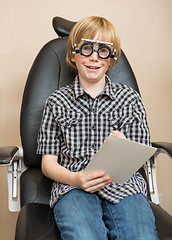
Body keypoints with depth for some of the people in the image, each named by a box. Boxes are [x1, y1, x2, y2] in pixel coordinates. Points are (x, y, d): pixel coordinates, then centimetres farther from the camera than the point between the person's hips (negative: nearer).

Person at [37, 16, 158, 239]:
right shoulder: (57, 101, 10)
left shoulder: (130, 98, 11)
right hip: (72, 187, -1)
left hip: (123, 186, 2)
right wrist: (74, 178, -14)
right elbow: (48, 162, 8)